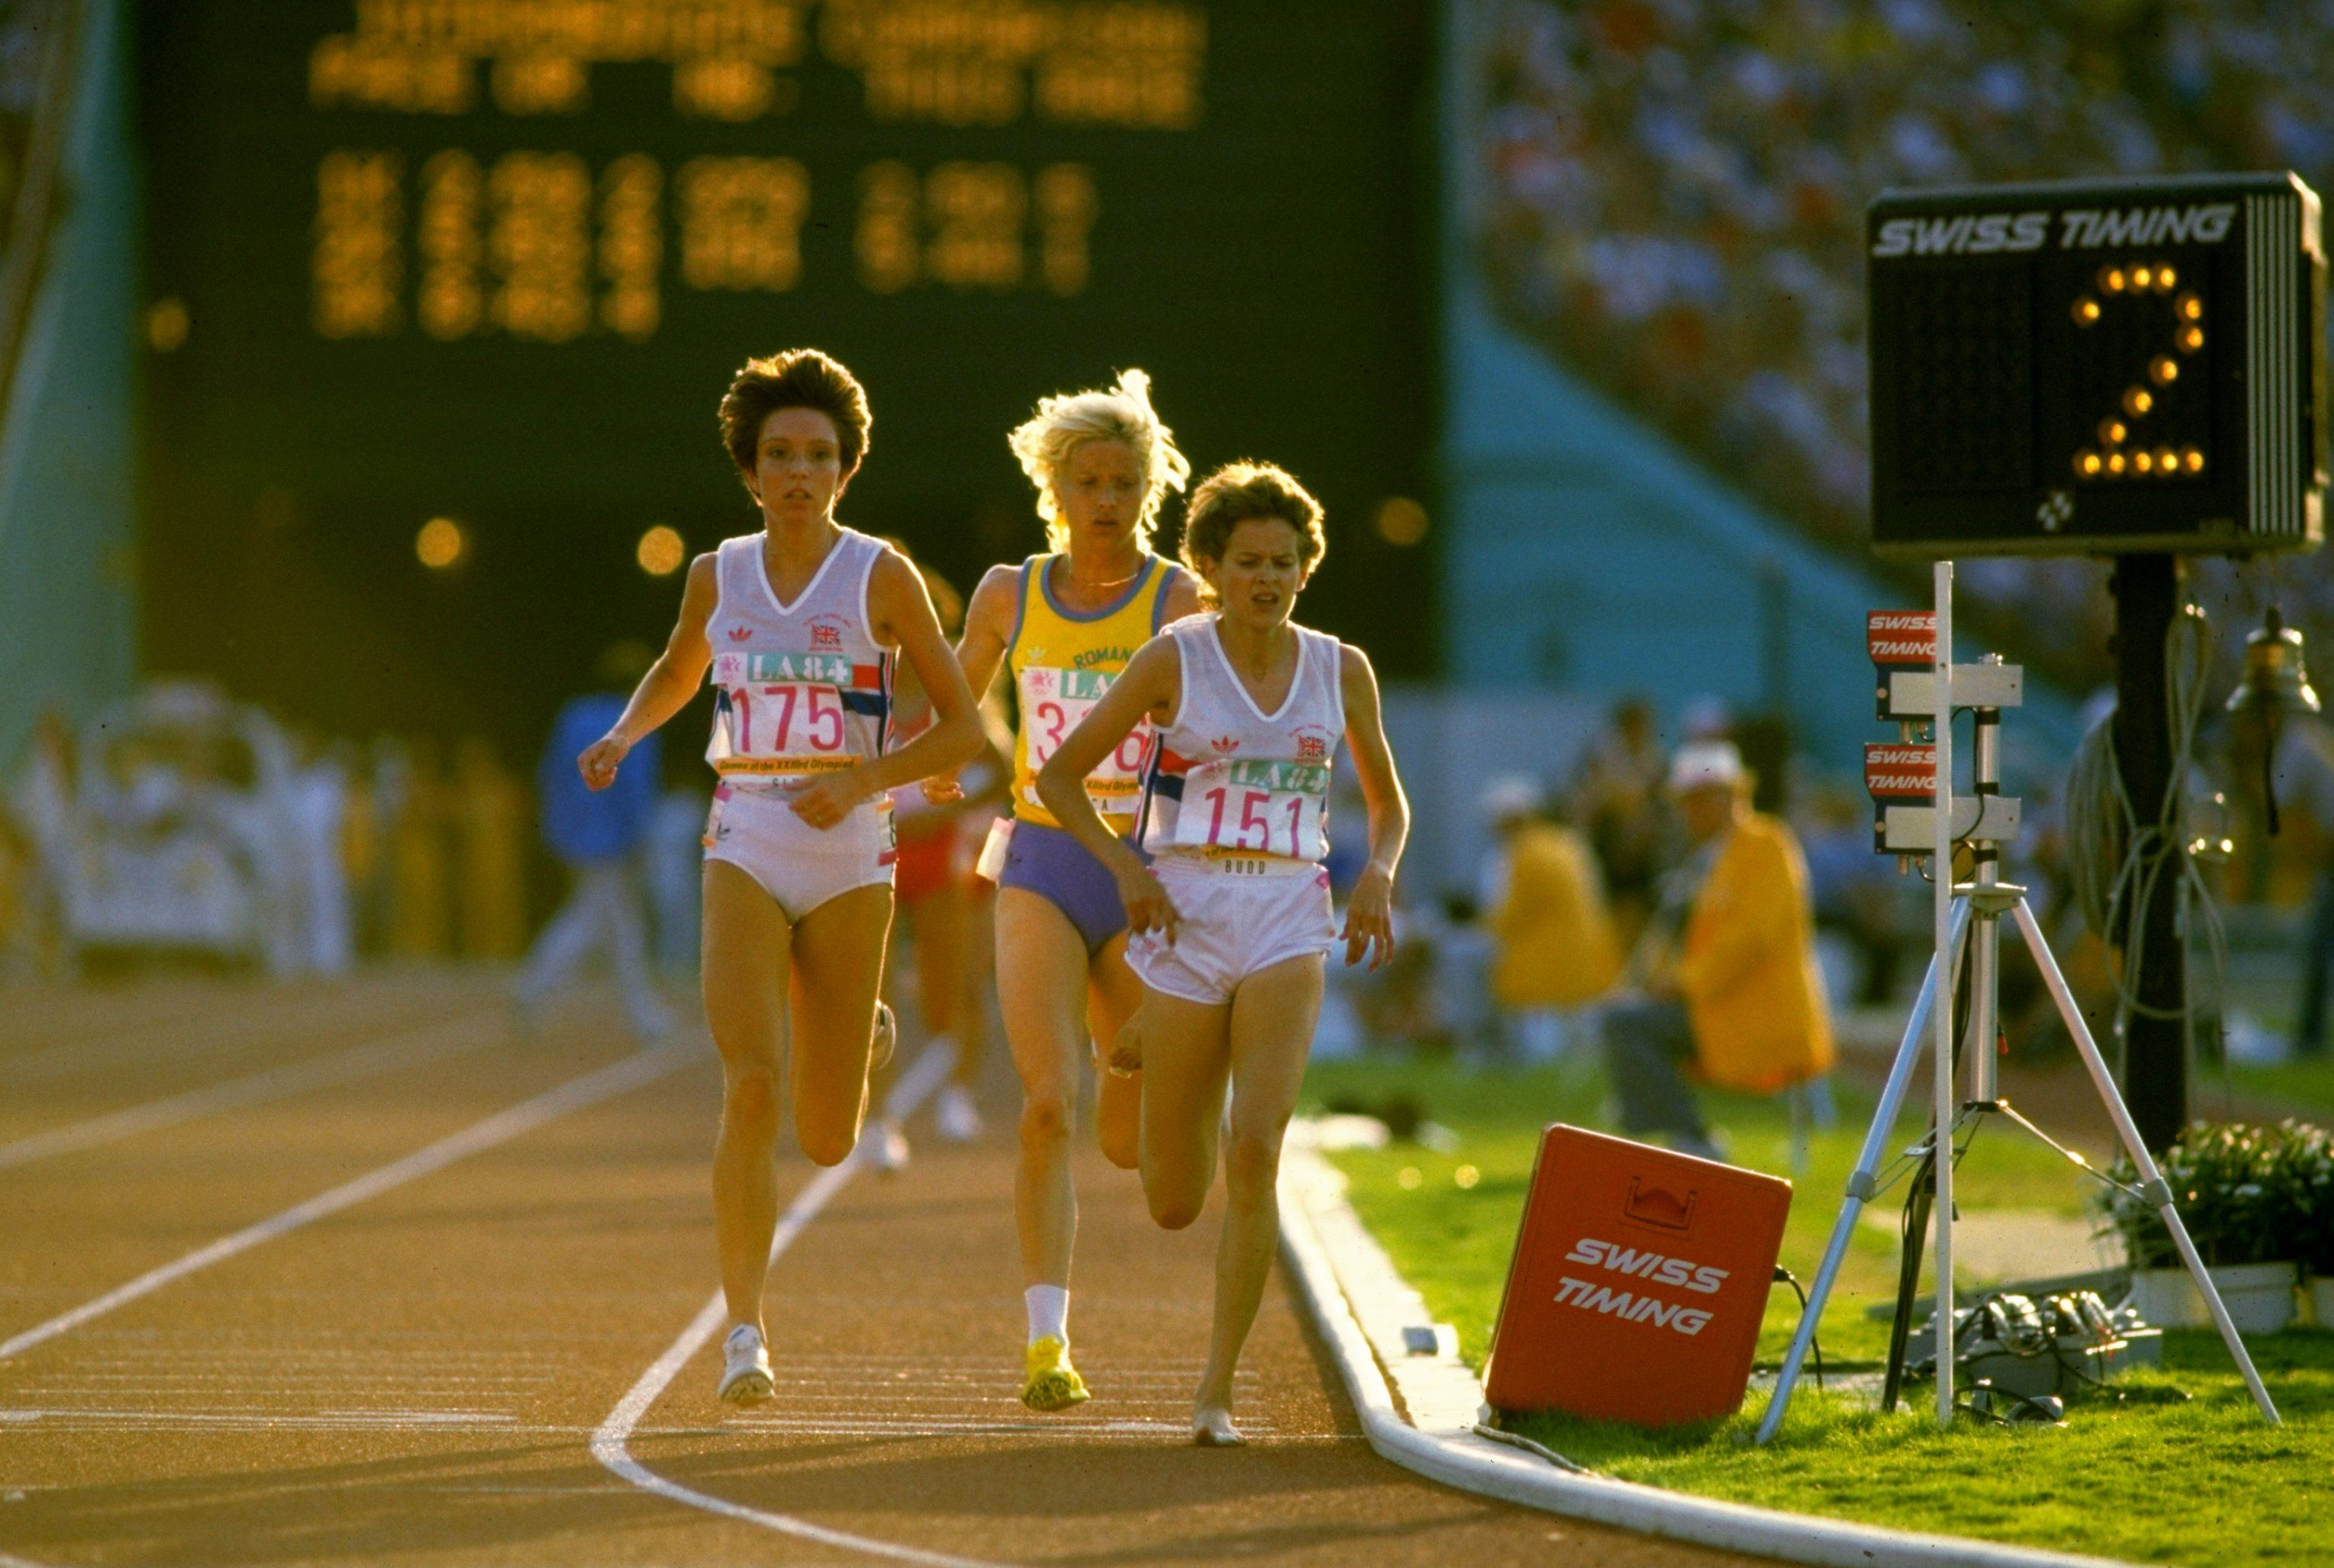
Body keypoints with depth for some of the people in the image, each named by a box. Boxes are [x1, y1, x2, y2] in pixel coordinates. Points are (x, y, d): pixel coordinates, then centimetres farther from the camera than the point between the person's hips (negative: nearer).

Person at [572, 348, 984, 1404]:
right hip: (744, 851, 1)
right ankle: (744, 1334, -15)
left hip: (850, 858, -1)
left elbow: (962, 727, 0)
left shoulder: (881, 578, -3)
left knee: (827, 1141, 5)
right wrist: (623, 737, 6)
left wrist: (863, 780, -15)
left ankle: (853, 1035, 43)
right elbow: (675, 673, 26)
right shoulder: (718, 576, 5)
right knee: (748, 1088, -19)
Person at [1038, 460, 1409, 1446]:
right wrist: (1126, 866, -11)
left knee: (1255, 1155, -19)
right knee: (1175, 1204, 5)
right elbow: (1059, 777, 3)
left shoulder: (1341, 671, 6)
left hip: (1287, 928, 1)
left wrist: (1377, 877, -3)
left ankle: (1217, 1393, -13)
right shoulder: (1174, 662, -2)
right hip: (1184, 920, -1)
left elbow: (1388, 803, 18)